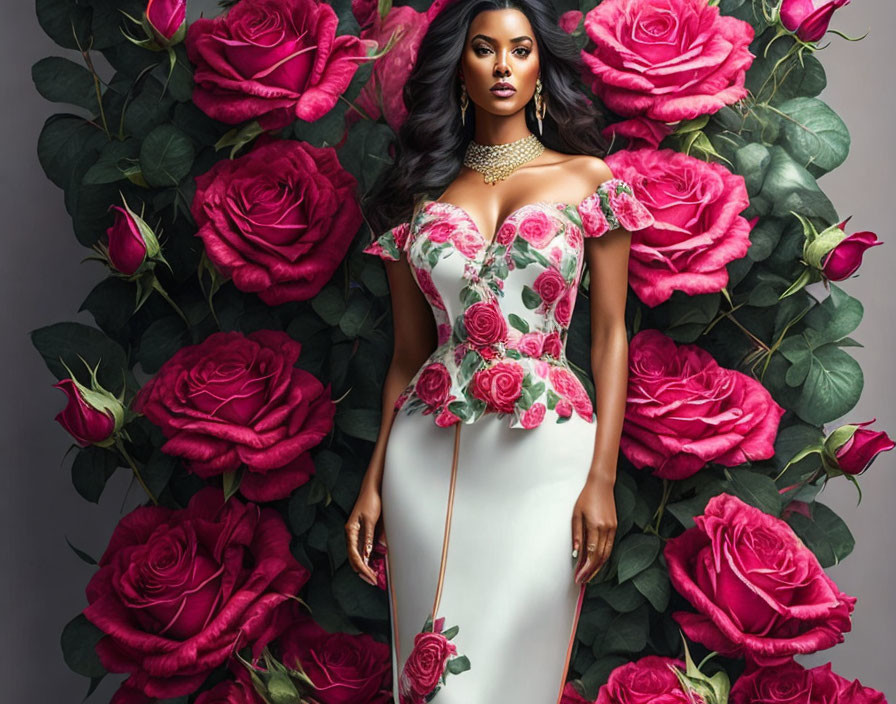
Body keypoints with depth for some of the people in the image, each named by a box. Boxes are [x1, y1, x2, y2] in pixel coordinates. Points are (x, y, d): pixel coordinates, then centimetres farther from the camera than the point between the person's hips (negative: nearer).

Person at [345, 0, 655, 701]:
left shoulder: (587, 179, 4)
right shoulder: (423, 193, 10)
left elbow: (610, 335, 1)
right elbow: (409, 353, 11)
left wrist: (602, 479, -7)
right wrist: (374, 481, 6)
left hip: (544, 457, -2)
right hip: (429, 459, 2)